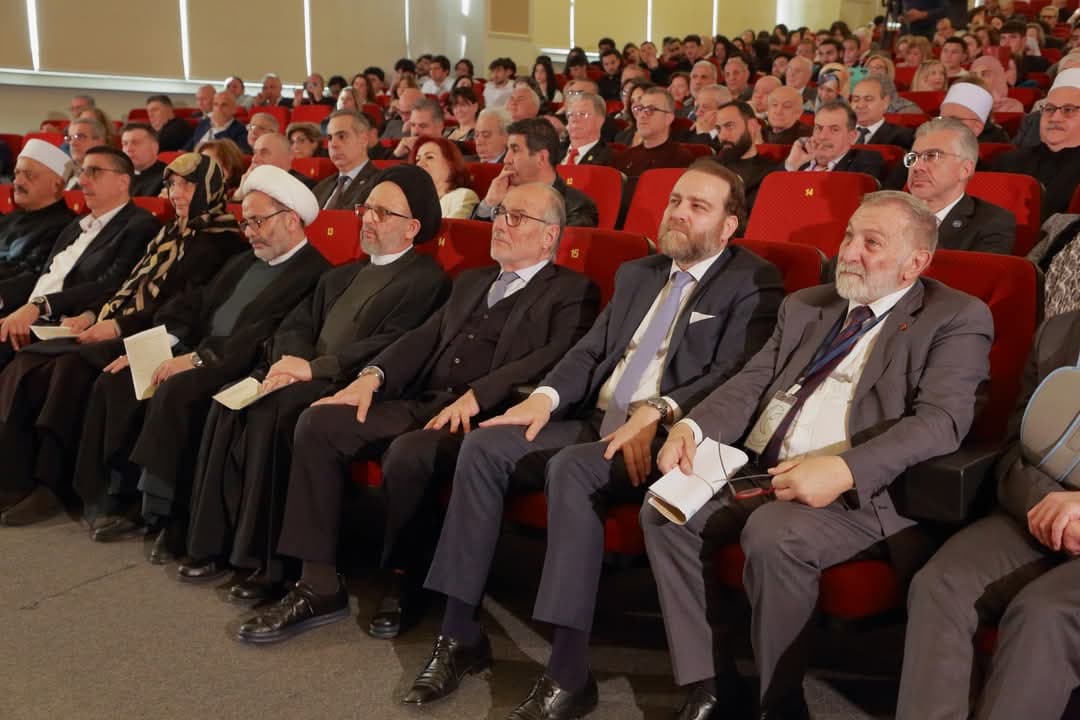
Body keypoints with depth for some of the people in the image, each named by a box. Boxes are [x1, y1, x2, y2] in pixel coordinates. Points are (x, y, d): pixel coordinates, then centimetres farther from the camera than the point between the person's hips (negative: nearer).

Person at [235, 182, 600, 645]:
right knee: (318, 422, -14)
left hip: (485, 416, -7)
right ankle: (320, 586, -9)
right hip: (420, 402, 7)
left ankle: (404, 584, -8)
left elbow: (555, 359, -12)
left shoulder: (572, 292, 5)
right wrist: (373, 376, 0)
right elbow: (425, 338, 19)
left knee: (408, 453, -35)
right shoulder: (471, 281, 28)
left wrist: (475, 397, -24)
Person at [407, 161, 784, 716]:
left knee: (571, 467, -35)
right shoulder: (636, 274, 22)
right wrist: (546, 396, -4)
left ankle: (569, 674, -28)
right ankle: (459, 632, -5)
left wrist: (656, 411, -29)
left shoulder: (754, 284, 0)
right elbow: (591, 350, 16)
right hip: (594, 423, 7)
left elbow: (734, 377, -14)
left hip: (664, 440, -7)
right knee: (483, 447, -14)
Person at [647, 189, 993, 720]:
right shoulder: (805, 306, 20)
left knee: (774, 535, -33)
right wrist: (693, 427, -7)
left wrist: (845, 470, -29)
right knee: (664, 513, -14)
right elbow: (751, 384, 14)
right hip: (758, 473, 7)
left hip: (859, 493, -6)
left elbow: (939, 421, -15)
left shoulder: (957, 319, 0)